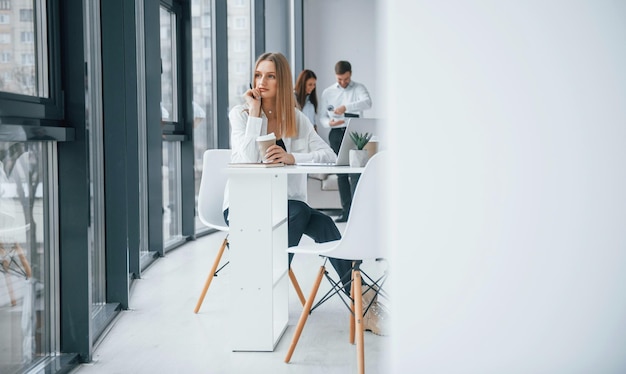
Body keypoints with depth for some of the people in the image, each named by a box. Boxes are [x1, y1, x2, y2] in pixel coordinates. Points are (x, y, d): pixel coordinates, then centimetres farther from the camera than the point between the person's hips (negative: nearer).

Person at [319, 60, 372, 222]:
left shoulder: (359, 88, 3)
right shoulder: (327, 92, 12)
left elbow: (367, 102, -18)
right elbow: (322, 116, 12)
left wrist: (346, 107, -30)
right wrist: (329, 122, -12)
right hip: (336, 134, 4)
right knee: (341, 174, 5)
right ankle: (346, 210, 10)